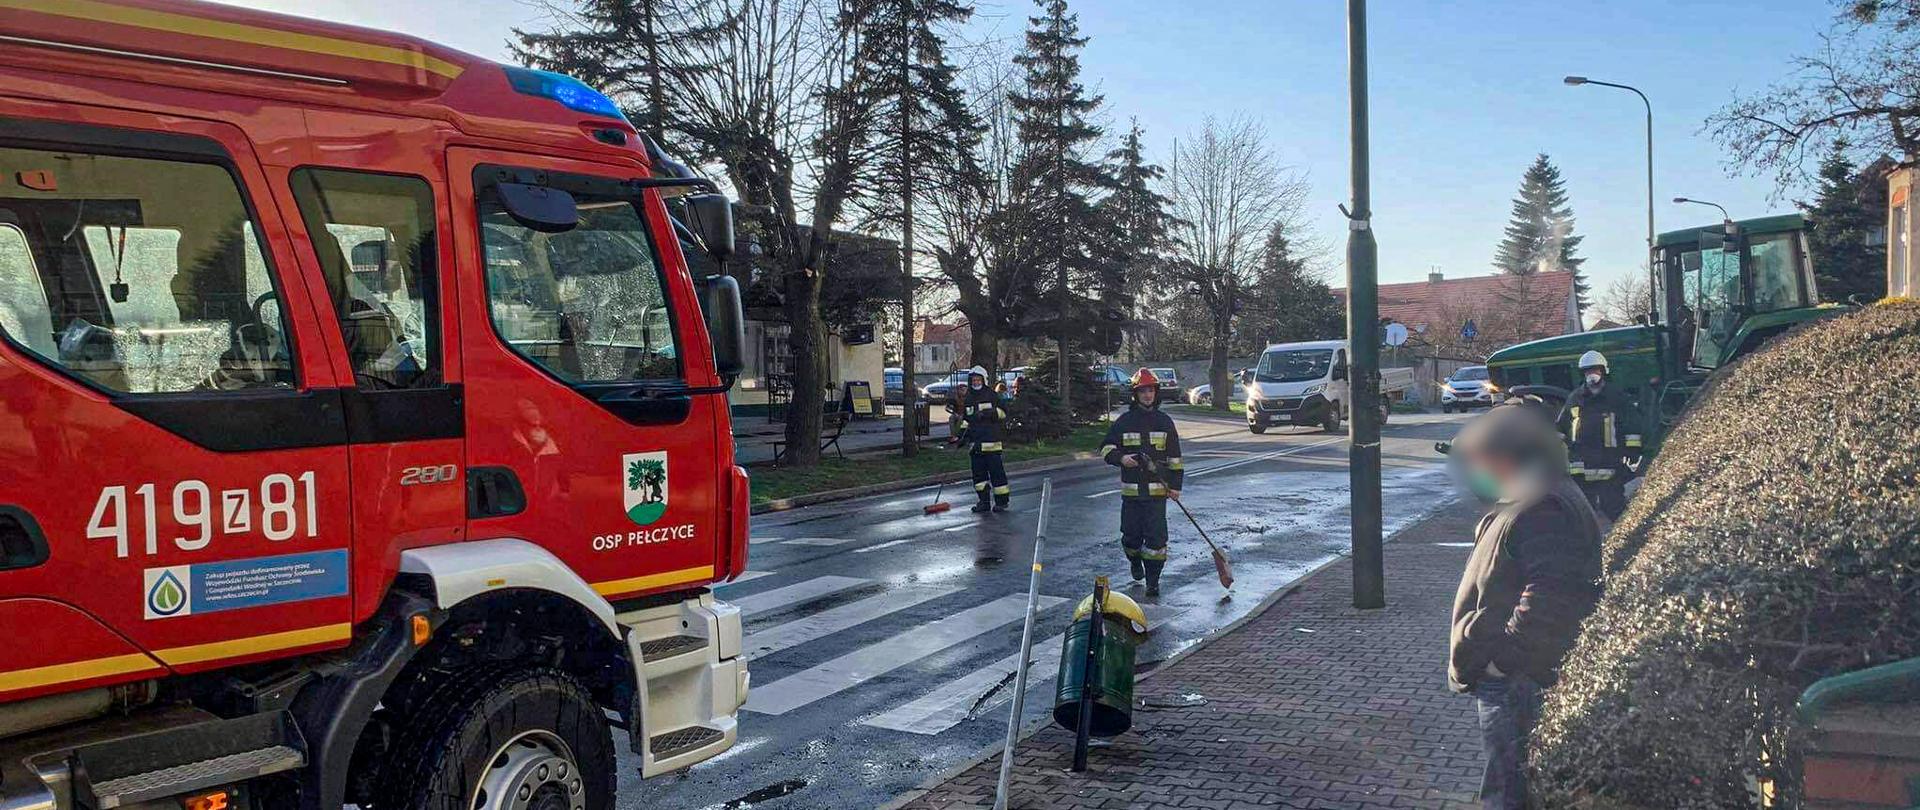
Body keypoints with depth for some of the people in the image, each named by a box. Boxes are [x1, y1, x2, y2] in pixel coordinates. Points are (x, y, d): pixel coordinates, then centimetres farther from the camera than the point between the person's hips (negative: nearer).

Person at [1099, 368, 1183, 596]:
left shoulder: (1165, 422, 7)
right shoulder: (1124, 421, 4)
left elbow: (1174, 457, 10)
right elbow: (1106, 448, 6)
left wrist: (1175, 485, 5)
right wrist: (1121, 458, -14)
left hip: (1157, 489, -1)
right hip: (1131, 489, 1)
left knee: (1156, 535, -7)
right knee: (1131, 533, 8)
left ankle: (1153, 580, 1)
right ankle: (1135, 561, 38)